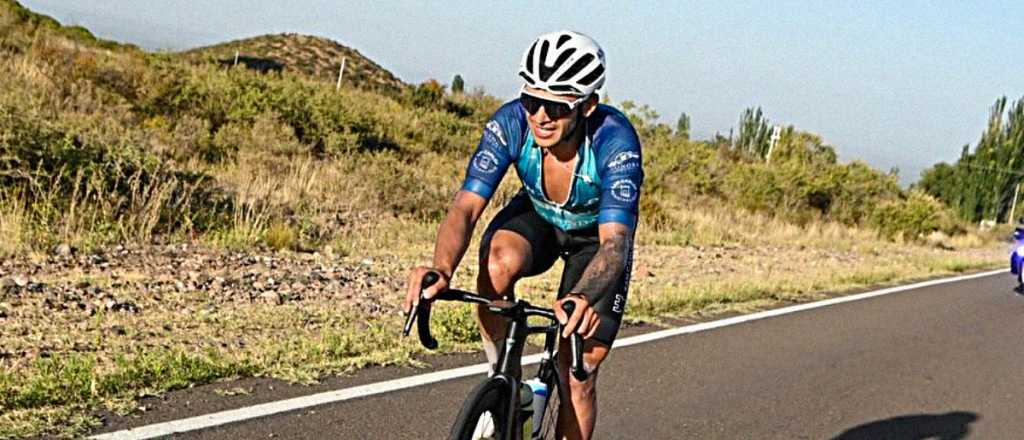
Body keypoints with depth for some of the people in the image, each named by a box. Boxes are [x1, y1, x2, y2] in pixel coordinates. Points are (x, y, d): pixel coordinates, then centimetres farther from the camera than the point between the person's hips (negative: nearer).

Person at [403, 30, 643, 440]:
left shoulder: (615, 140, -37)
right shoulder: (511, 123, -31)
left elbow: (615, 241, -45)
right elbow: (465, 207, -37)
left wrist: (584, 298, -67)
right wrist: (441, 270, -58)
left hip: (596, 234, -1)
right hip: (536, 215, 1)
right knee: (498, 264, -34)